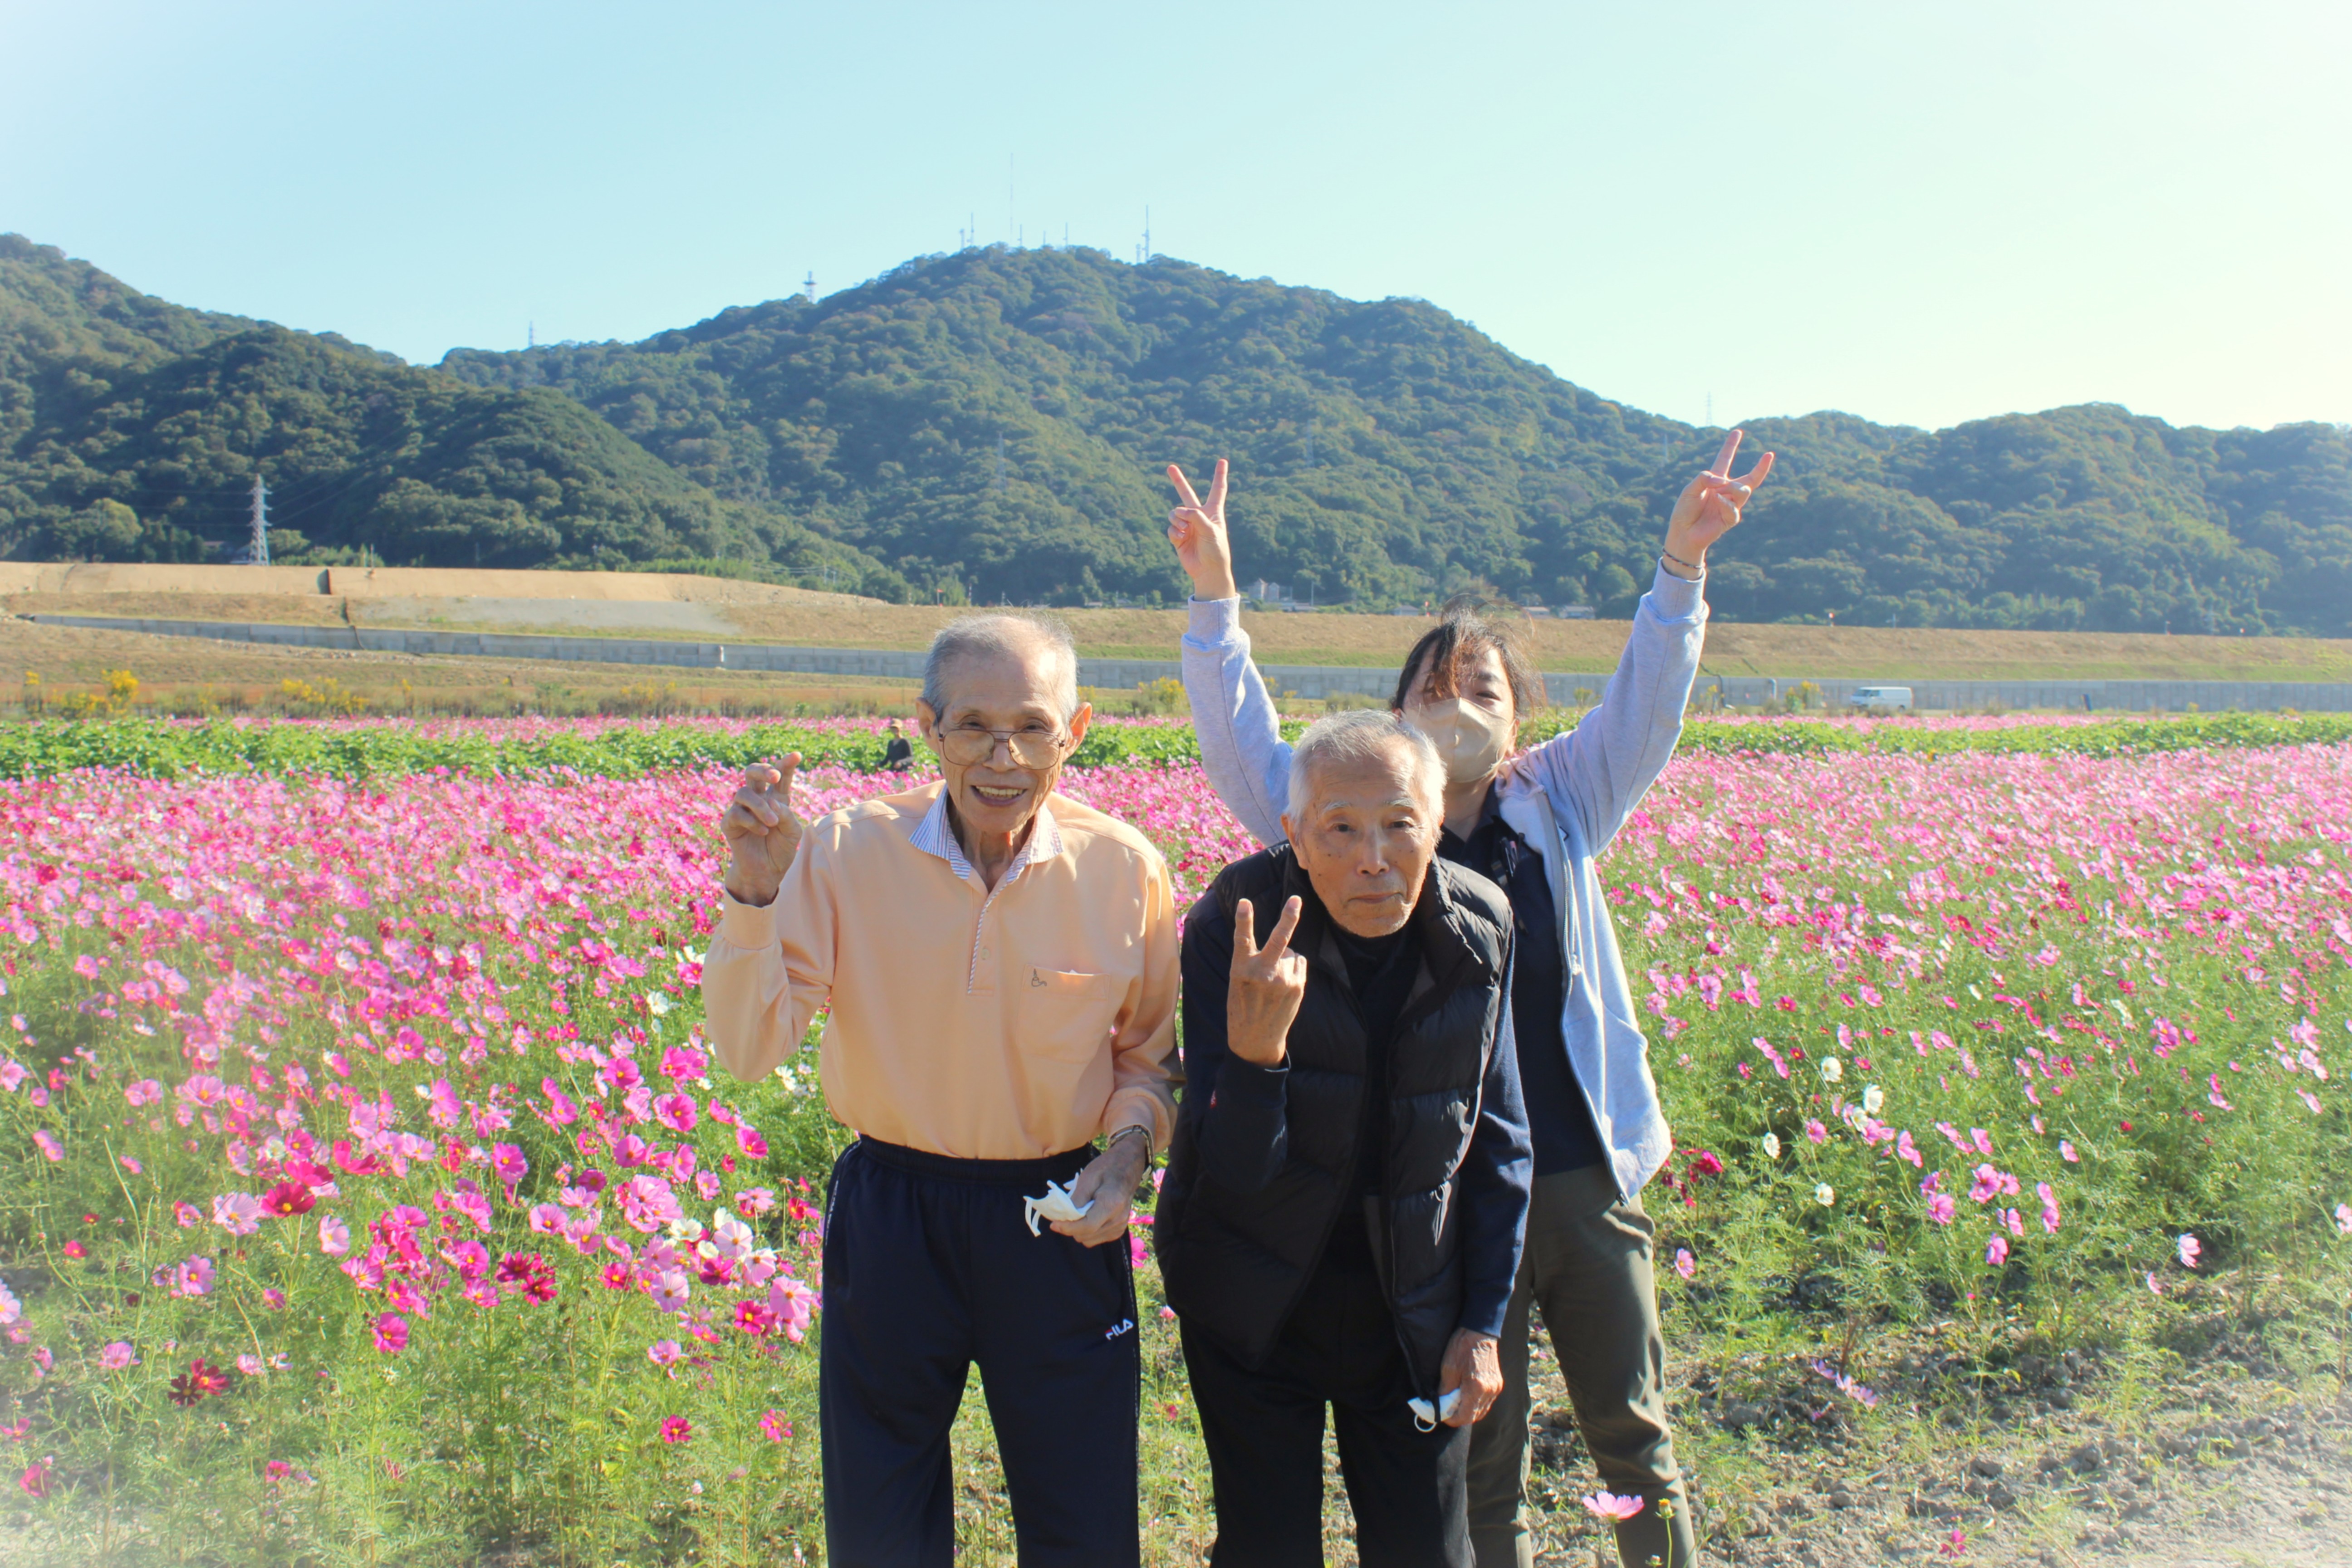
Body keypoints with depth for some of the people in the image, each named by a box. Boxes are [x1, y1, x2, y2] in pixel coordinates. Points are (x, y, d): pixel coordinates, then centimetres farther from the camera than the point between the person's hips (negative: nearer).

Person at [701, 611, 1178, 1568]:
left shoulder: (1124, 869, -9)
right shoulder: (849, 852, -12)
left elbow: (1150, 1048, 7)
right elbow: (749, 1049, -14)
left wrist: (1132, 1143, -12)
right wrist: (754, 890, -27)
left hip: (1057, 1219, 0)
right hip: (891, 1212, 0)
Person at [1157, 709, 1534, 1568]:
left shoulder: (1479, 932, -10)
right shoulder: (1232, 927, -21)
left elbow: (1497, 1142, 2)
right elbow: (1228, 1177, -22)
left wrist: (1485, 1321, 2)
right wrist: (1254, 1049, -41)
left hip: (1412, 1306, 2)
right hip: (1254, 1304, -2)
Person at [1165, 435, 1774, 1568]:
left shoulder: (1557, 808, 1)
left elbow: (1644, 709, -8)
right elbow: (1242, 746, -14)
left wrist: (1682, 568, -21)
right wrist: (1214, 597, -24)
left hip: (1582, 1176, 2)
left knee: (1633, 1436, 19)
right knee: (1480, 1470, 15)